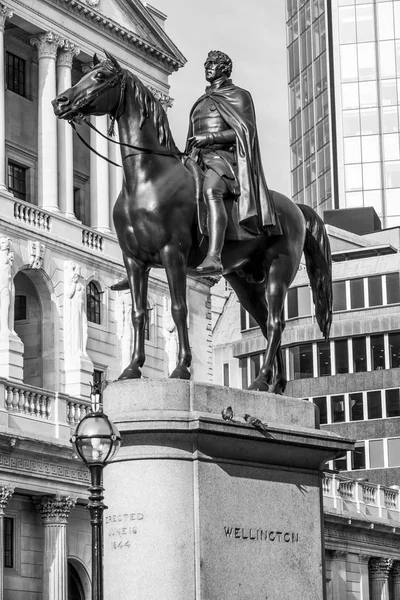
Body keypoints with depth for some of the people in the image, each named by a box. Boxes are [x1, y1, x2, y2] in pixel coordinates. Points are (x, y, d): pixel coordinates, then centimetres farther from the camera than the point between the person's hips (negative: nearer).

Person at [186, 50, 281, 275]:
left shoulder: (238, 96, 9)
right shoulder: (201, 103, 30)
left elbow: (245, 130, -5)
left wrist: (210, 137, -15)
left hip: (225, 157, -8)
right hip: (199, 160, 8)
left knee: (211, 191, -39)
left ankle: (214, 257, -55)